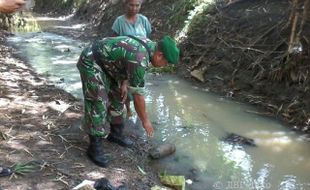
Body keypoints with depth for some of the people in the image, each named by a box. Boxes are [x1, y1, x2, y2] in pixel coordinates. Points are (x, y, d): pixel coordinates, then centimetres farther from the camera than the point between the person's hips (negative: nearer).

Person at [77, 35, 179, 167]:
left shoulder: (148, 45, -3)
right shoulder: (139, 60, -32)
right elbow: (138, 95, -24)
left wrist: (124, 83, -2)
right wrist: (145, 120, -12)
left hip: (105, 63, 10)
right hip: (91, 63, -10)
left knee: (117, 98, 12)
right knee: (98, 105, -11)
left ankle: (116, 133, 27)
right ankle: (95, 147, 0)